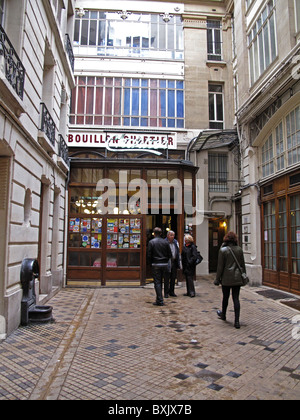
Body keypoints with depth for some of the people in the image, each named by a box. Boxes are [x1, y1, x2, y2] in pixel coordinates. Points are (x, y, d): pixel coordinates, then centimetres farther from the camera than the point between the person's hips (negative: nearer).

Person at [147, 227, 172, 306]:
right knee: (160, 282, 16)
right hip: (164, 264, 4)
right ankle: (159, 299, 23)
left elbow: (149, 255, -9)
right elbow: (170, 254, 4)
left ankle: (160, 301, -1)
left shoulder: (151, 242, -7)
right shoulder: (165, 242, 3)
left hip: (156, 265, -4)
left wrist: (151, 263, 6)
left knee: (157, 283, 1)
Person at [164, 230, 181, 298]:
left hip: (174, 262, 6)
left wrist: (179, 261, 12)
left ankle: (172, 292, 21)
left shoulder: (176, 242, 11)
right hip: (167, 262, -6)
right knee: (167, 278, 0)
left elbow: (178, 252, 17)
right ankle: (166, 293, 9)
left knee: (173, 278, 10)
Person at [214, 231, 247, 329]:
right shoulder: (239, 249, 1)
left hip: (226, 278, -2)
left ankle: (223, 315, 37)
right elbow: (242, 265, 8)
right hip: (237, 278, 3)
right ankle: (237, 321, 0)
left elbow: (220, 266, -7)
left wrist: (217, 279, 1)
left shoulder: (223, 250, -10)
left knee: (225, 297, 15)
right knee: (236, 298, 3)